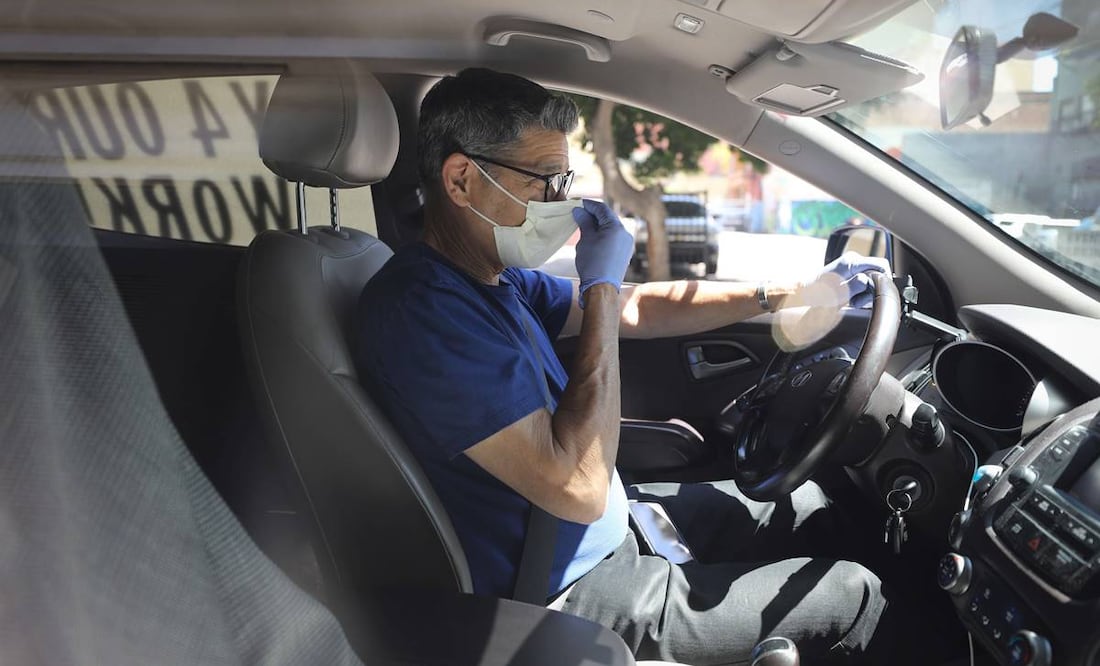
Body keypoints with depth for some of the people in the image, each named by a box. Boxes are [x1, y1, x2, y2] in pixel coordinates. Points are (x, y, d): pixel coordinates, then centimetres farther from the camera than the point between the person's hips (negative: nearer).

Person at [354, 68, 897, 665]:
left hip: (611, 528, 9)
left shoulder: (497, 278, 2)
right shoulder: (424, 308, -29)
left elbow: (639, 309, 11)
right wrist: (601, 288, -25)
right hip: (571, 593, -9)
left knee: (810, 512, 19)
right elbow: (578, 488, -32)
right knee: (855, 598, -1)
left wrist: (792, 292, 10)